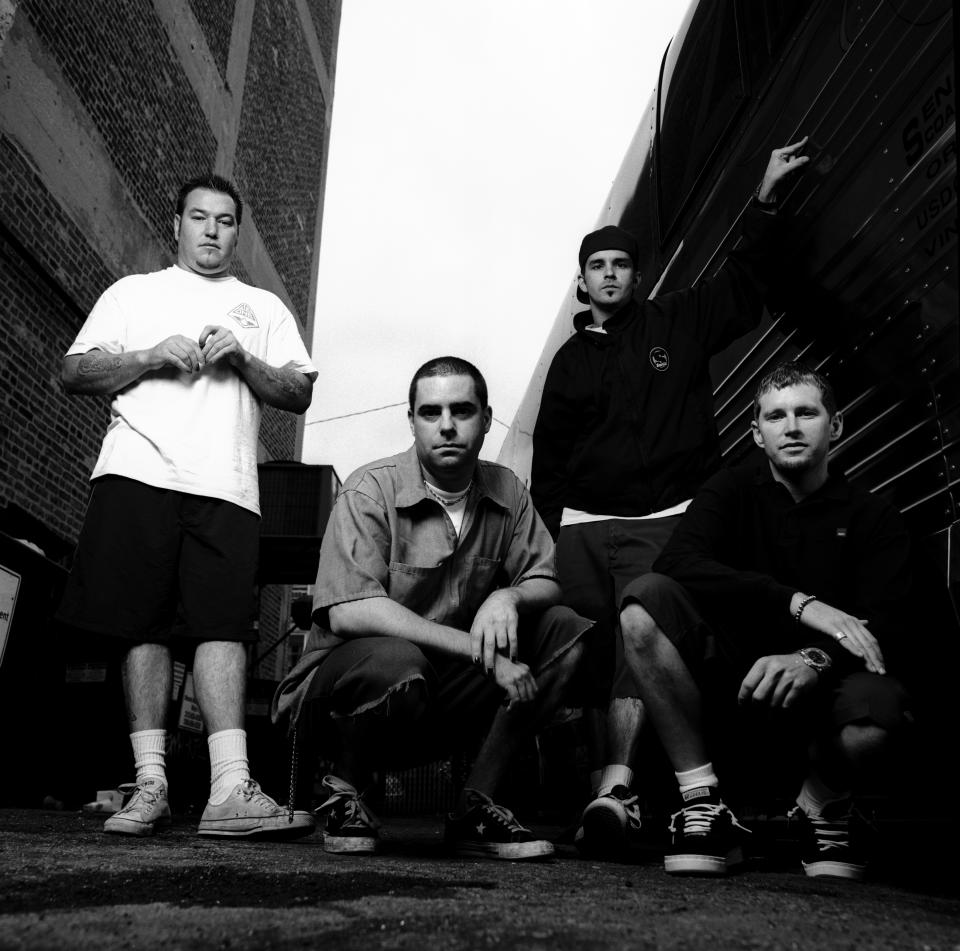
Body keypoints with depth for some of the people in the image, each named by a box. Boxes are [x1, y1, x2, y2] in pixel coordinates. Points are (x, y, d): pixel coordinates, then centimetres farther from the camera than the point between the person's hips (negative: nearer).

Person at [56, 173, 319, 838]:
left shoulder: (265, 308, 26)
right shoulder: (134, 292, 24)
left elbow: (301, 393, 14)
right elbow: (76, 373, 14)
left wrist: (242, 360, -3)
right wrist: (154, 356, -3)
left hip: (225, 484, 0)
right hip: (139, 472, 0)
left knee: (223, 625, -12)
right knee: (145, 626, -5)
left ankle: (231, 788, -17)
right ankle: (151, 783, 1)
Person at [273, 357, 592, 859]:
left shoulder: (505, 491, 3)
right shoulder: (370, 491, -14)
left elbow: (546, 585, 3)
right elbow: (349, 612, -25)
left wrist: (508, 598, -24)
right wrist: (481, 650, -28)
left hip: (447, 698, 5)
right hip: (342, 681, -5)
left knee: (564, 630, -11)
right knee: (396, 662, -38)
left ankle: (476, 807, -3)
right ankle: (344, 795, -4)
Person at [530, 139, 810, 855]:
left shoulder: (678, 323, 16)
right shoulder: (570, 360, 21)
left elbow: (744, 281, 11)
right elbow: (548, 453, 19)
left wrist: (766, 199, 4)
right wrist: (547, 522, 9)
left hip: (663, 520, -3)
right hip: (583, 525, 3)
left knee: (638, 641, -20)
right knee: (591, 656, -6)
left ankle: (615, 786, -25)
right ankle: (611, 792, -2)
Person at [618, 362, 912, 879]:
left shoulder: (874, 518, 6)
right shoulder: (733, 489, 4)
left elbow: (883, 623, -10)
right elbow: (677, 561, -16)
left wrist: (815, 660, -32)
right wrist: (799, 602, -25)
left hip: (820, 684, 0)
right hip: (732, 660, 1)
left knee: (875, 712, -35)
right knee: (646, 599, -26)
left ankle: (823, 807, 3)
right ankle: (702, 804, -18)